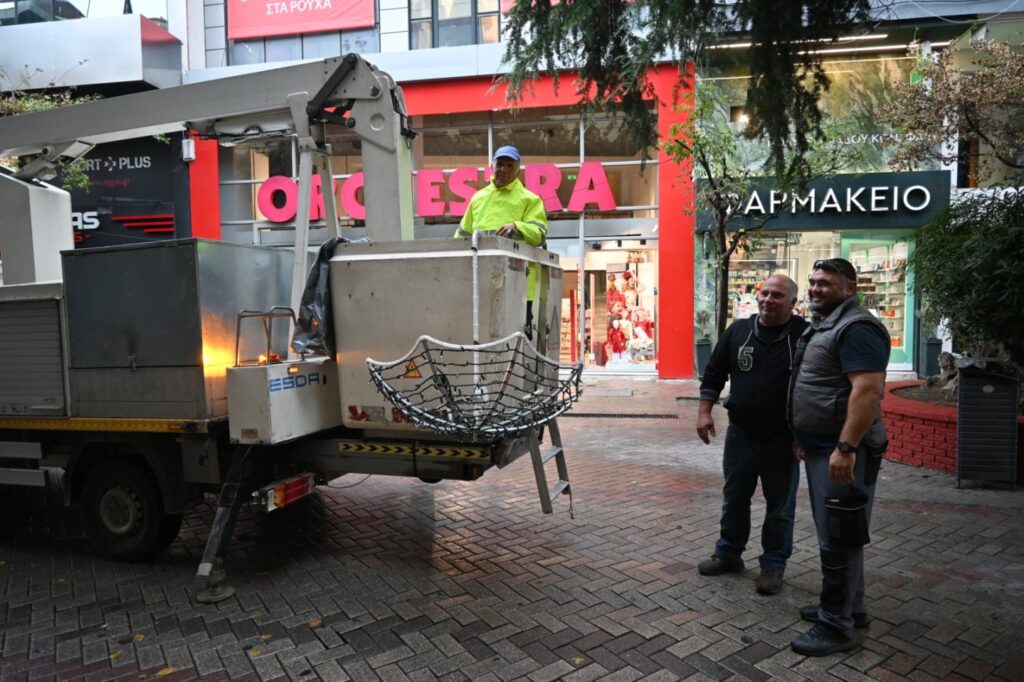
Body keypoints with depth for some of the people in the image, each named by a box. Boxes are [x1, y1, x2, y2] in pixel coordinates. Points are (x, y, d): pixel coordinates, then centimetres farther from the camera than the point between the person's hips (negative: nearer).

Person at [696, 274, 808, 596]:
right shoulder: (738, 331, 3)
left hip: (782, 439, -3)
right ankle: (729, 554, 32)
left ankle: (773, 566, 24)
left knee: (780, 506, 9)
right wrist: (704, 411, 0)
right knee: (734, 499, 15)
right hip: (740, 434, 3)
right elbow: (714, 373, 8)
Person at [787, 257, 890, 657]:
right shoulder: (822, 326, 16)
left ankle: (836, 626, 5)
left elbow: (868, 390, -26)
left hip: (841, 449, -11)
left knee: (838, 537, -4)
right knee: (835, 533, 18)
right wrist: (803, 438, 23)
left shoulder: (856, 328, -16)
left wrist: (845, 448, -30)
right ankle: (849, 607, 31)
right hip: (821, 447, 11)